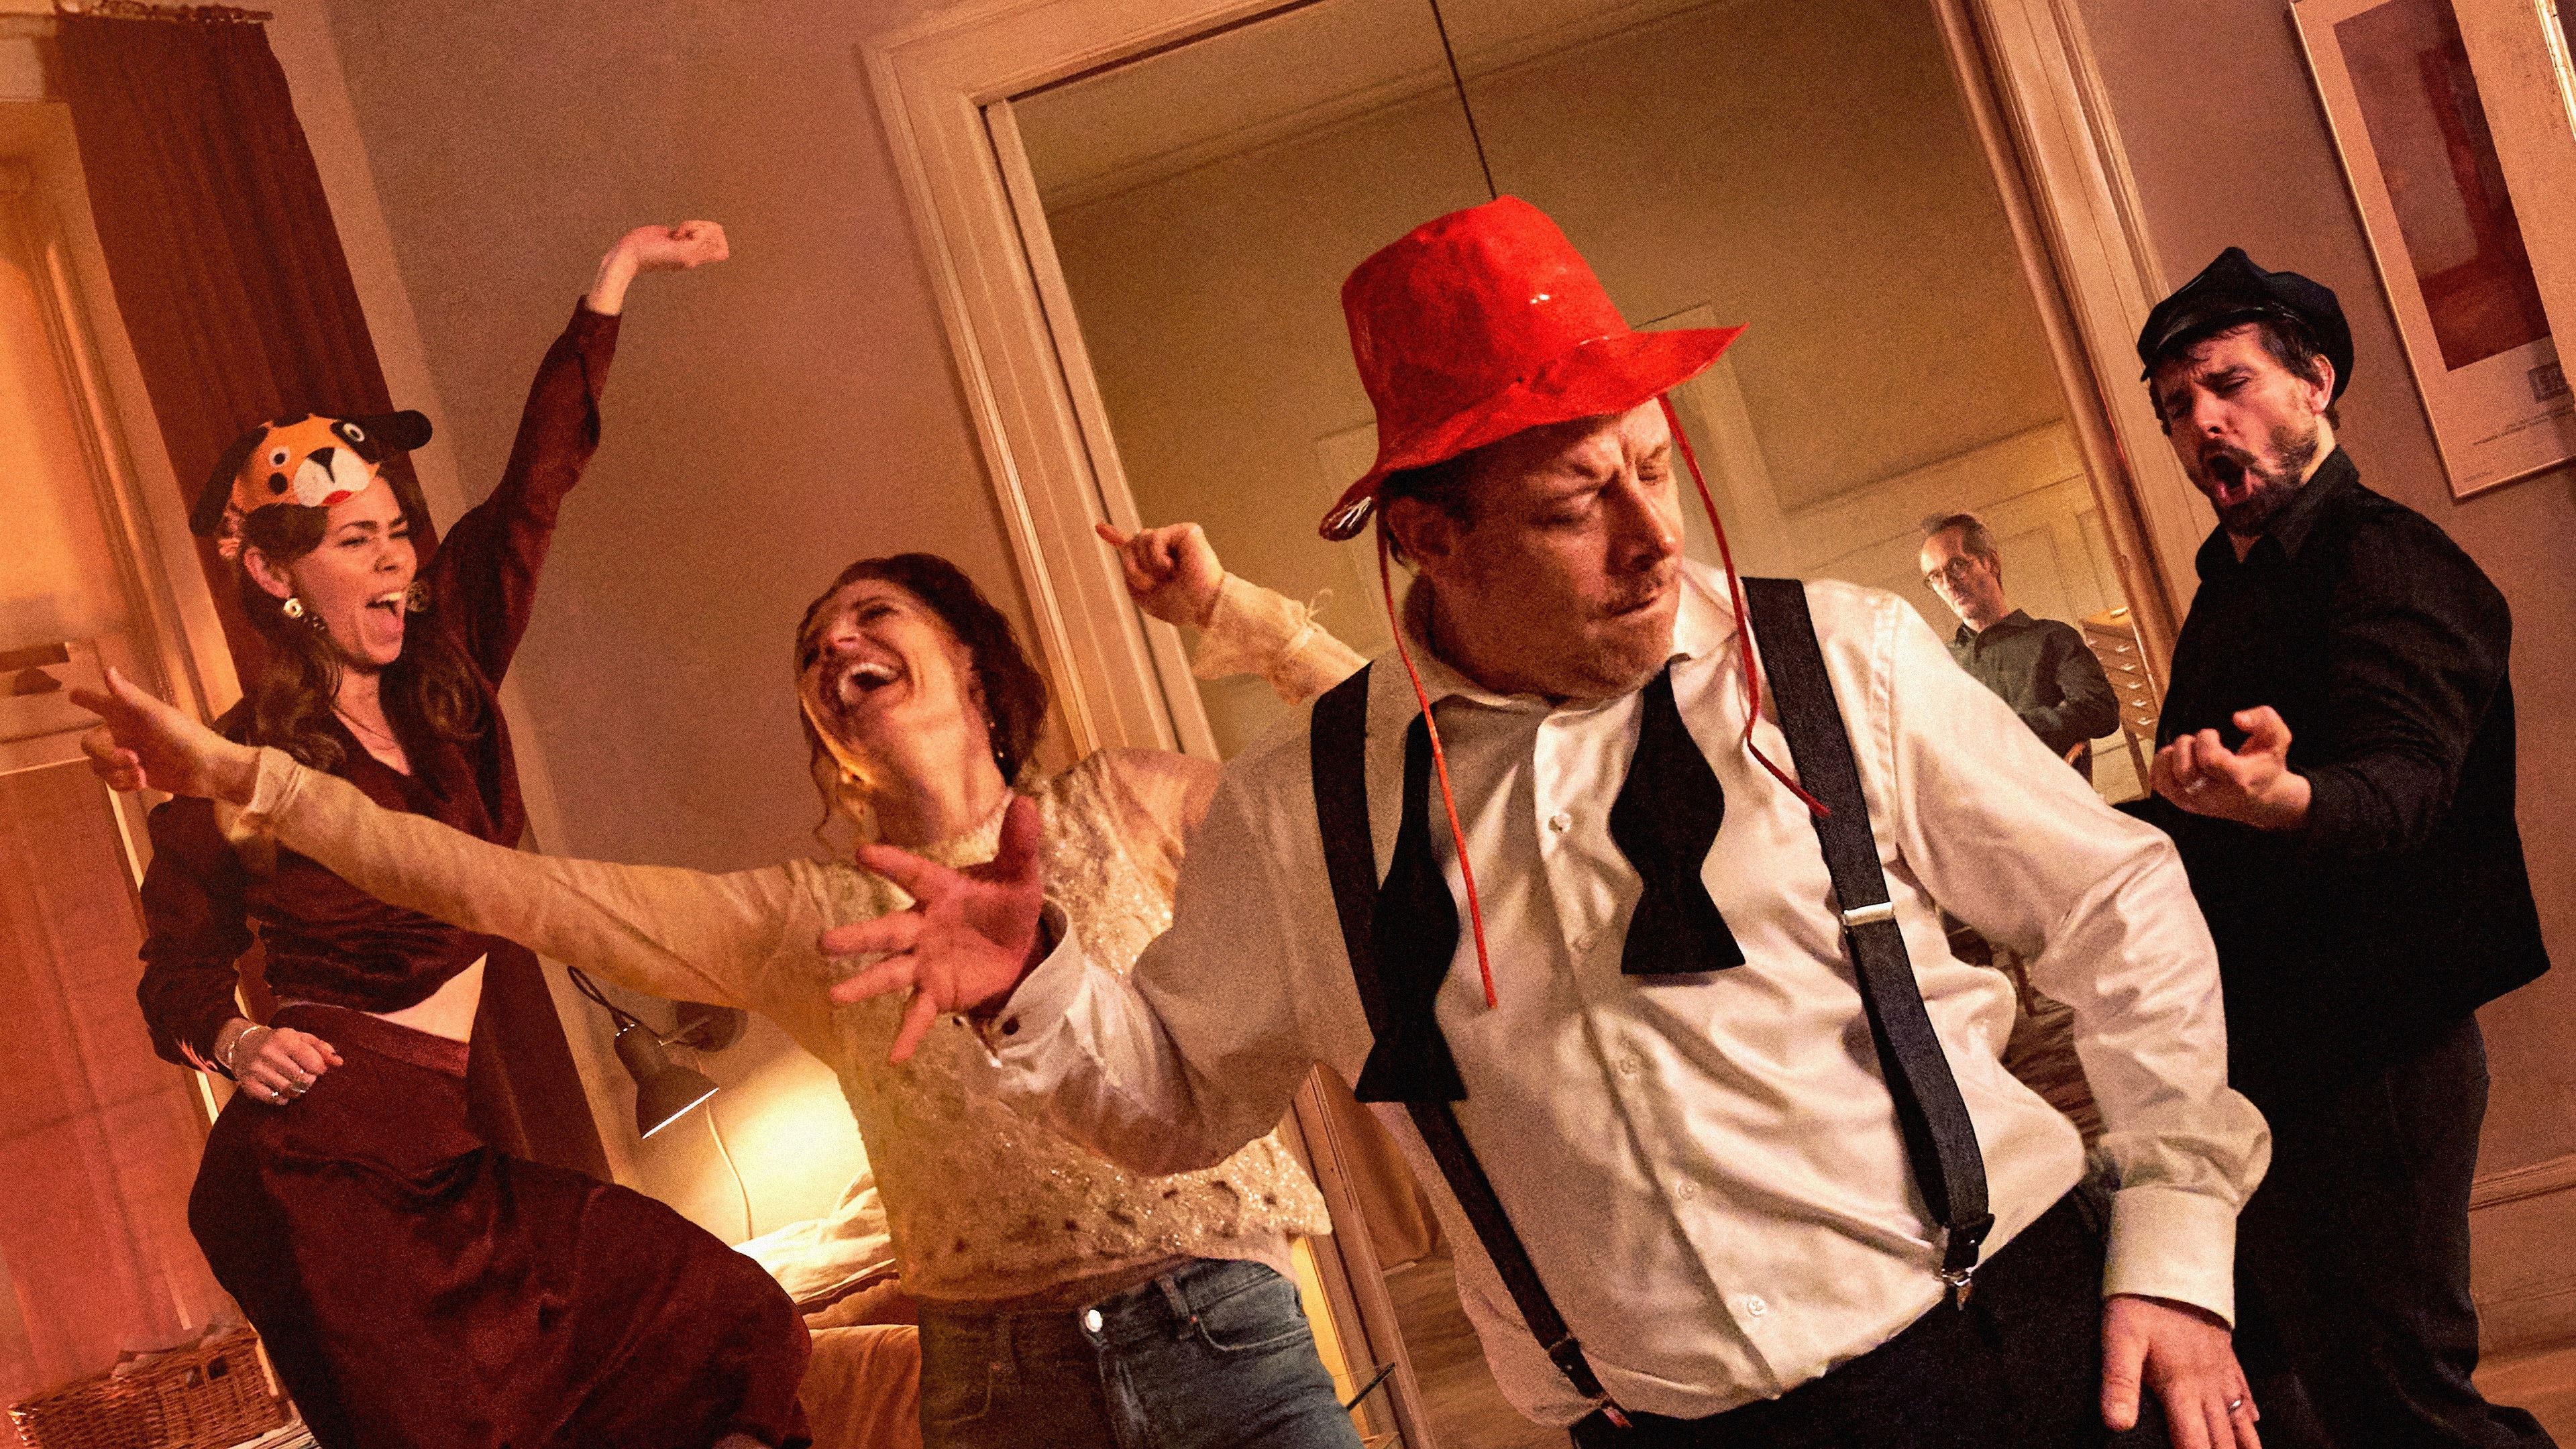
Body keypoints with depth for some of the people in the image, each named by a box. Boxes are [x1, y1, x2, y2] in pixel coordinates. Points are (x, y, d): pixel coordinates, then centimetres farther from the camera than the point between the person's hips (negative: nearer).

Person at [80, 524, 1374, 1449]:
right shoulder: (798, 920, 7)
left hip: (1226, 1340, -1)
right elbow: (495, 888, 3)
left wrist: (1224, 610, 2)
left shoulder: (1114, 810, 6)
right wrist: (239, 775, 0)